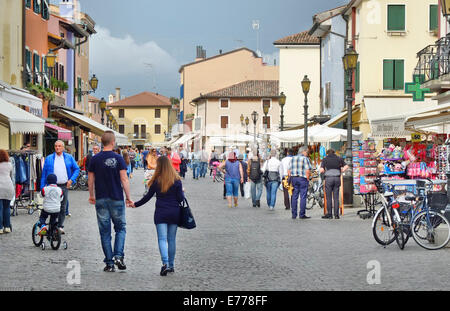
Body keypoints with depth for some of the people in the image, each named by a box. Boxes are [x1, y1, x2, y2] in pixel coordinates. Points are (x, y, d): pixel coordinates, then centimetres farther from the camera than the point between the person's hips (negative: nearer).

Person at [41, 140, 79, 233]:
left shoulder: (69, 158, 9)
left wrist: (71, 180, -3)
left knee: (63, 207, 4)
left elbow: (76, 169, 11)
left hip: (64, 186, 1)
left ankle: (60, 226, 13)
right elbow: (44, 173, 7)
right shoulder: (49, 159, 7)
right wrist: (42, 187, 0)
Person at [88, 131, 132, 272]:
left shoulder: (95, 159, 0)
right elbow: (124, 179, -9)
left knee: (105, 232, 7)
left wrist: (91, 195, 19)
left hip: (100, 199, 2)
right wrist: (128, 197, -2)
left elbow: (91, 179, 6)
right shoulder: (118, 158, -7)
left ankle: (109, 263, 5)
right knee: (120, 228, 12)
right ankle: (118, 256, -6)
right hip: (116, 199, -2)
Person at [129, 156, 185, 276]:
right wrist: (182, 192, 19)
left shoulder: (157, 181, -4)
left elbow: (148, 196, 2)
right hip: (174, 213, 2)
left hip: (161, 213, -2)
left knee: (162, 239, -5)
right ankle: (171, 265, 17)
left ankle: (165, 263, -23)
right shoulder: (177, 181, -2)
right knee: (172, 239, 11)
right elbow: (181, 198, -3)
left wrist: (136, 204, 14)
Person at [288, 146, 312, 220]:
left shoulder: (293, 158, 12)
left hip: (293, 178, 6)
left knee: (294, 197, 8)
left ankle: (294, 215, 9)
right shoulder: (305, 159, -6)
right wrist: (307, 179, -5)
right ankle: (302, 215, -3)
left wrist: (291, 179, 12)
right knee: (303, 197, -2)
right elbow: (307, 171, -14)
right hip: (303, 178, -5)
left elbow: (288, 171, 9)